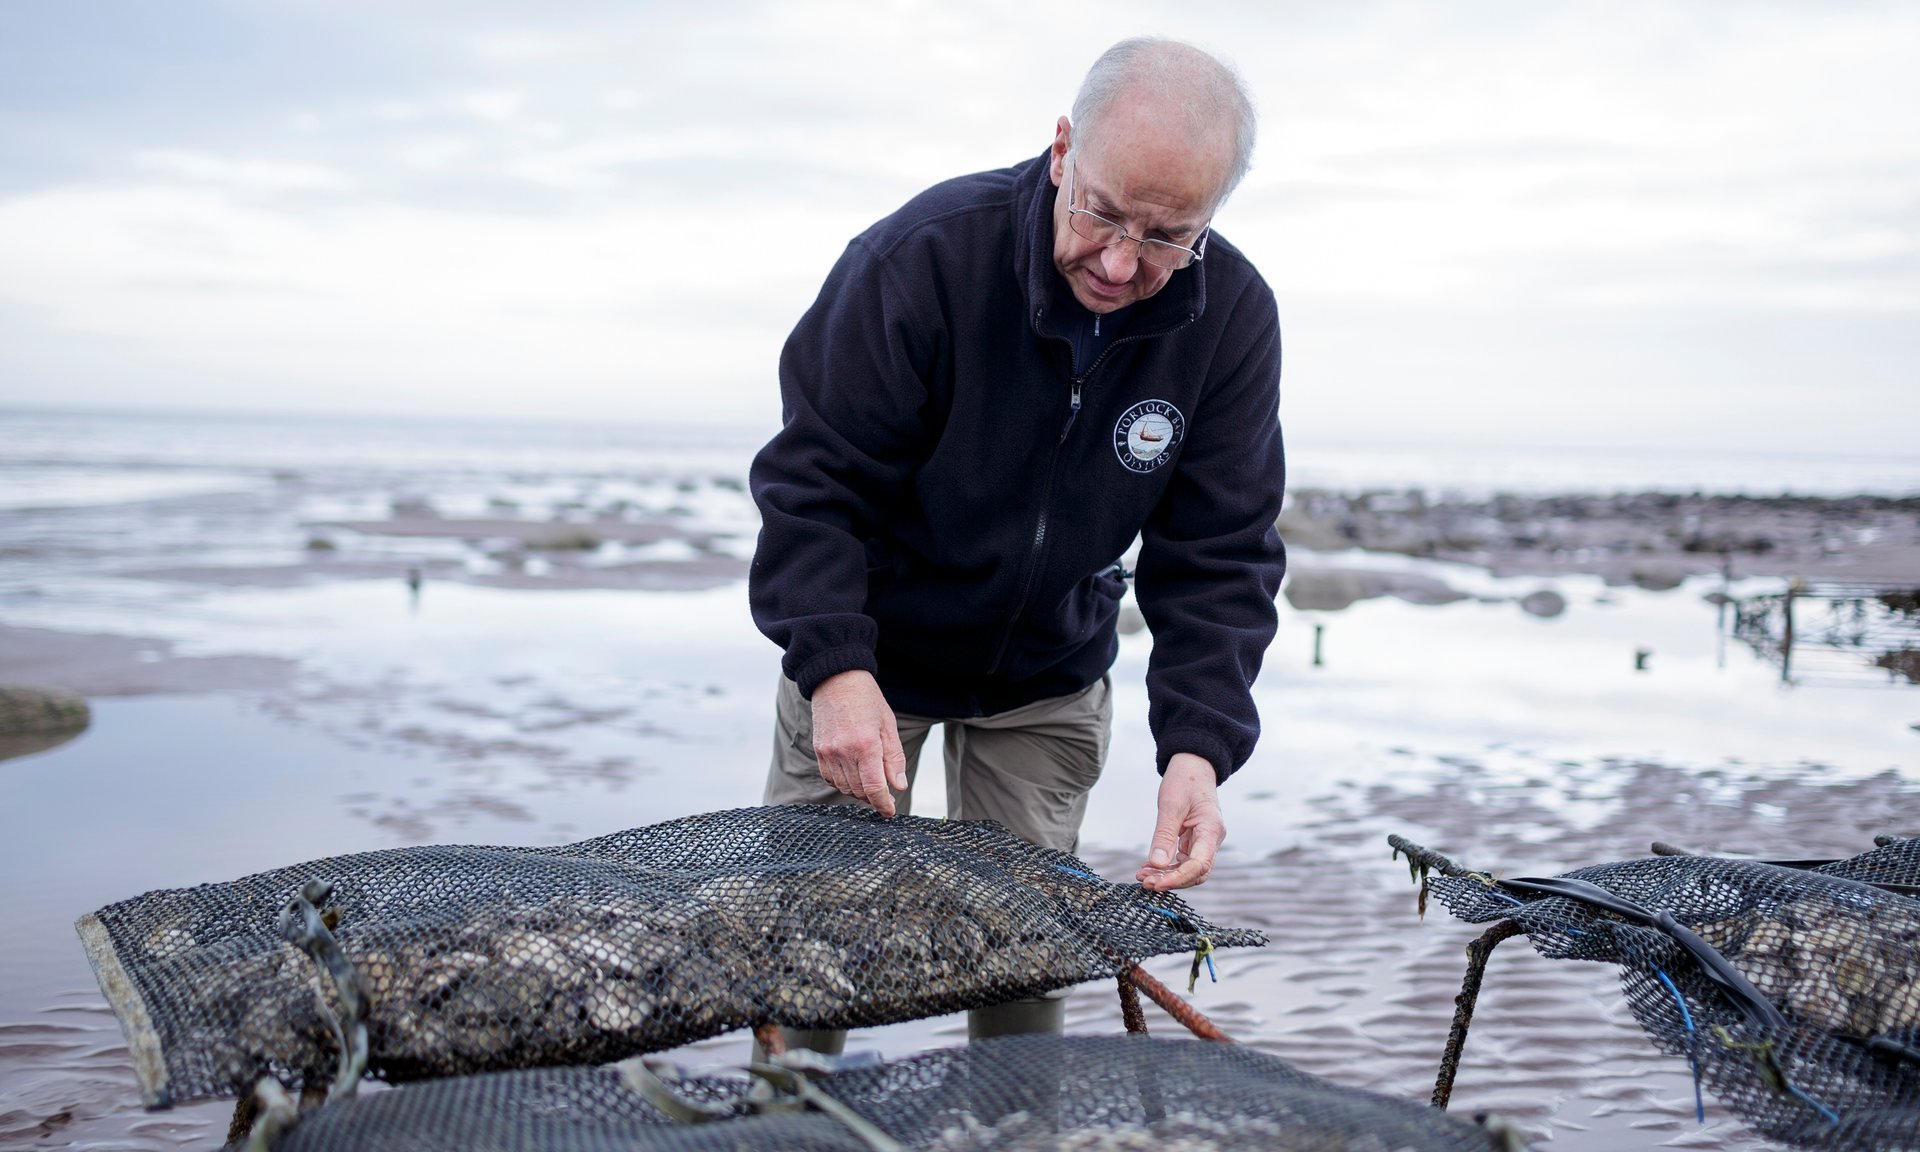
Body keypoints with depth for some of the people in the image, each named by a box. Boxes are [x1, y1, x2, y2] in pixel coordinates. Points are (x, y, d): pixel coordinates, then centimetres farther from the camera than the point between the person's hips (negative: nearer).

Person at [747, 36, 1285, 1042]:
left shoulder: (1233, 319, -16)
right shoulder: (923, 257, -26)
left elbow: (1220, 556, -14)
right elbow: (814, 479, -21)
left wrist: (1198, 746, -27)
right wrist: (833, 666, -35)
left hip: (1050, 680, 2)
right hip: (866, 654, -2)